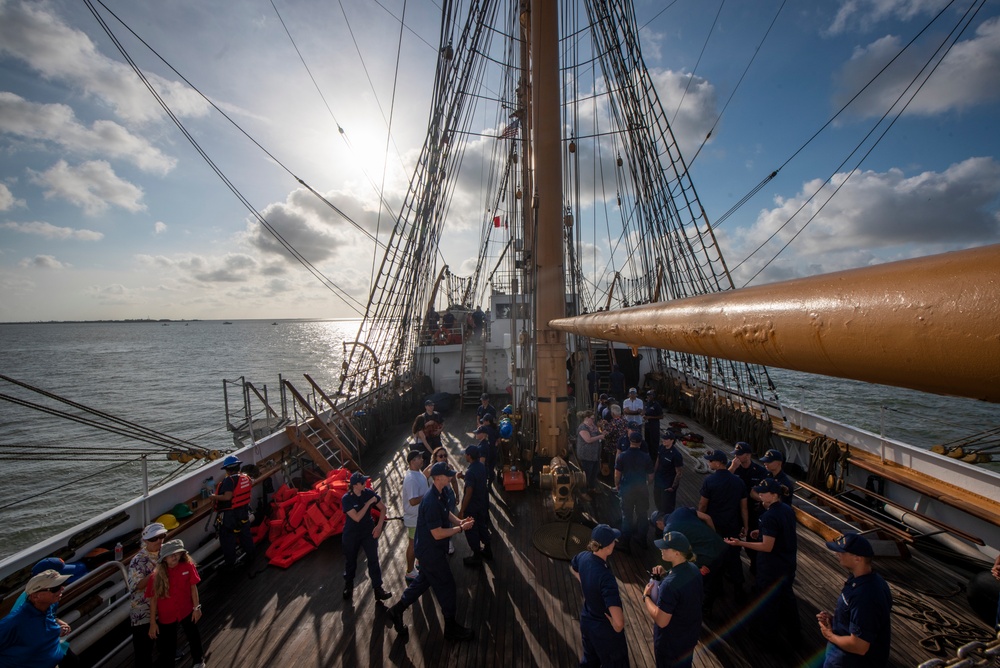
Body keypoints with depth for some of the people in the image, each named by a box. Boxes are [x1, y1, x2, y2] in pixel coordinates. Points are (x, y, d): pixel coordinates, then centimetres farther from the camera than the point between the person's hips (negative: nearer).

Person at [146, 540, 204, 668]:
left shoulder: (188, 566, -21)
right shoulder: (157, 575, -22)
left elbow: (193, 587, -11)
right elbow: (153, 599, -11)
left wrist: (196, 607, -7)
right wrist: (152, 622, -7)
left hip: (186, 610, 2)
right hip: (166, 616, -2)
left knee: (194, 637, 23)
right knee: (167, 648, 8)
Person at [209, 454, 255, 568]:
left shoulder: (229, 480, -23)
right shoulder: (246, 477, -2)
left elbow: (227, 497, -30)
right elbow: (250, 488, 11)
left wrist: (214, 497, -15)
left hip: (229, 515, -7)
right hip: (244, 511, 7)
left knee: (228, 539, 9)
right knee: (245, 535, 21)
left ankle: (230, 563, 18)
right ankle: (250, 557, 34)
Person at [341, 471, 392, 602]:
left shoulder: (369, 493, -11)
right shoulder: (346, 499, -19)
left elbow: (383, 508, -2)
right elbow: (357, 517, -25)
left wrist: (379, 525, -10)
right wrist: (369, 503, -27)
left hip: (368, 532, 2)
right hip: (351, 534, -2)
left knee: (373, 560, -2)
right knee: (350, 561, 15)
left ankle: (378, 589, 8)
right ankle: (348, 586, 39)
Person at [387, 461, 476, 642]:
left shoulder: (440, 494, -3)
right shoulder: (431, 502, -33)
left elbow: (446, 512, 13)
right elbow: (438, 534, -30)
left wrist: (459, 521, -5)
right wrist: (461, 528, -21)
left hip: (431, 550, 9)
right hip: (431, 552, -9)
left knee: (423, 580, 24)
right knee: (446, 585, 7)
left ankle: (397, 610, 38)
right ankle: (451, 626, 27)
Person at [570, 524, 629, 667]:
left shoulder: (583, 557, -16)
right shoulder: (606, 577, -38)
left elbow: (572, 567, 11)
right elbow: (618, 622, -42)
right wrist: (617, 627, -21)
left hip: (586, 621, 6)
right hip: (605, 630, -6)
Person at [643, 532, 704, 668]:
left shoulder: (670, 584, -38)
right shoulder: (693, 568, -12)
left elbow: (661, 621, -31)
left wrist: (646, 596, -19)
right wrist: (665, 574, -6)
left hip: (671, 642, -7)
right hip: (691, 633, 7)